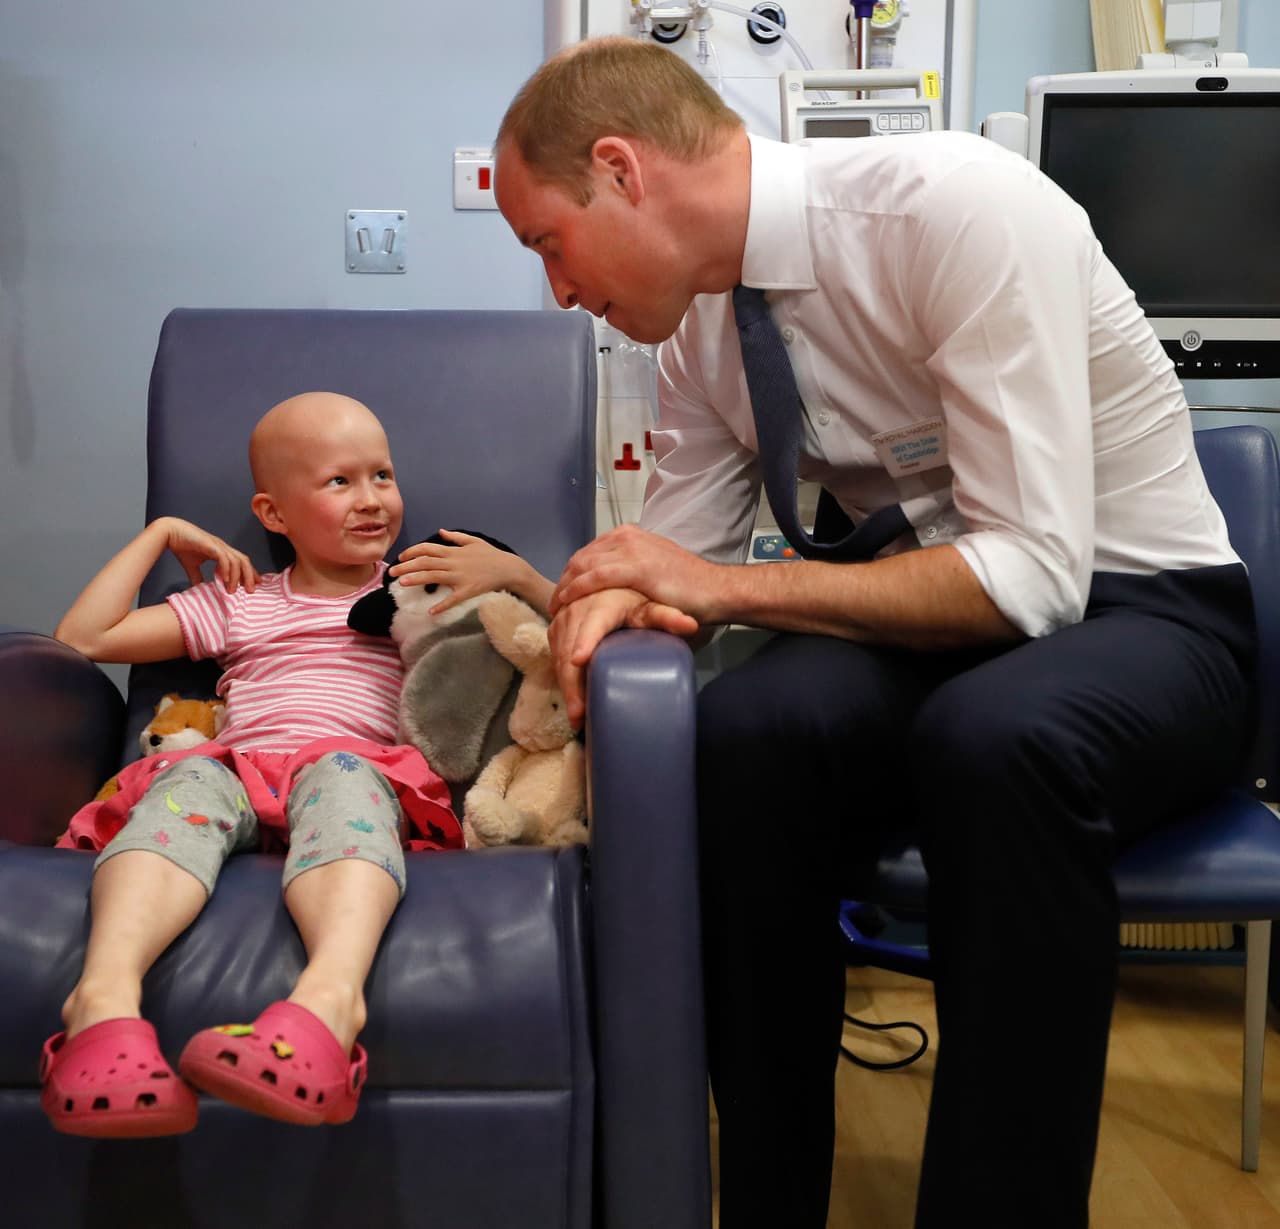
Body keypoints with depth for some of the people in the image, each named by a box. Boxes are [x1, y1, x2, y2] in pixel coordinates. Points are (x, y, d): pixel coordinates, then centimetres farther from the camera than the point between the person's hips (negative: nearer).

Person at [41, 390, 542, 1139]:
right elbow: (83, 638, 27)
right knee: (189, 780, -33)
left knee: (339, 775, -37)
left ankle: (331, 993, -65)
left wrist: (513, 571, 6)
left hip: (361, 771, -2)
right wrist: (161, 533, 27)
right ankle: (108, 990, -57)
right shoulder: (236, 603, 31)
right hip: (238, 773, 2)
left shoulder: (422, 593, 27)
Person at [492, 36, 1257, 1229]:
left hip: (1138, 615, -4)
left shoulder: (959, 204, -21)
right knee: (741, 731, -27)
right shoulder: (699, 316, 1)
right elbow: (684, 564, 8)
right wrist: (612, 597, -16)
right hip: (931, 622, 5)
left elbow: (1033, 574, -25)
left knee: (993, 736, -38)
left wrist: (727, 586, -23)